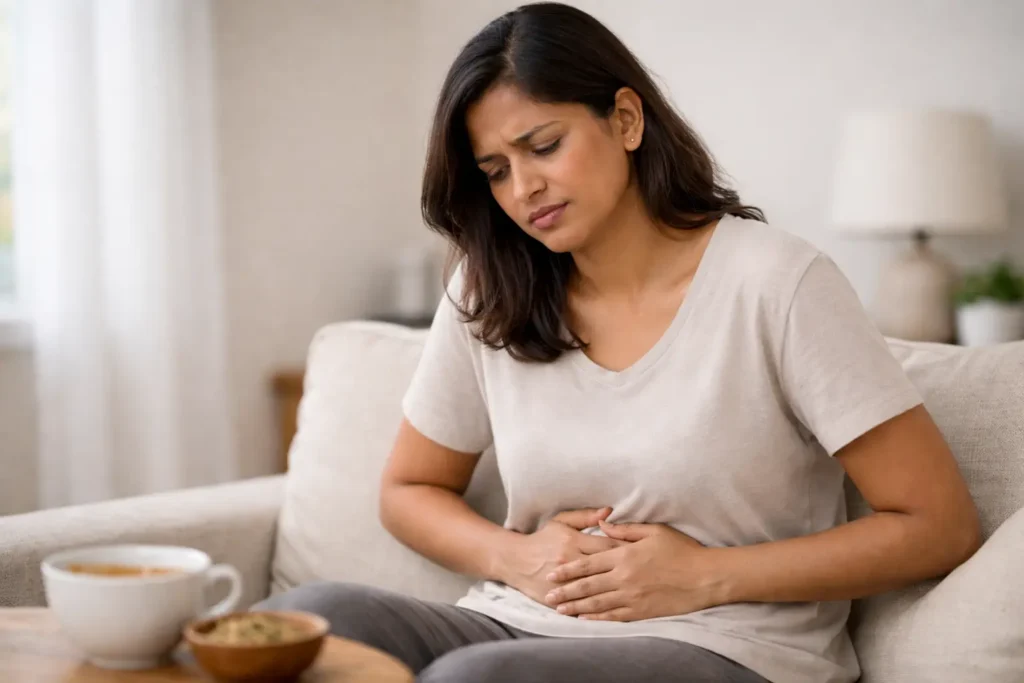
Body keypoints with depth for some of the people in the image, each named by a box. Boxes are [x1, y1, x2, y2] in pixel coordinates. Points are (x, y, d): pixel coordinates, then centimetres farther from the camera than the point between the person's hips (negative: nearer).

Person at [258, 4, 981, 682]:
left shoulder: (777, 283, -8)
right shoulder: (487, 295, 7)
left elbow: (937, 527, -7)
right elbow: (409, 490, 18)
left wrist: (706, 576, -13)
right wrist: (514, 556, -4)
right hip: (521, 625, 4)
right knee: (310, 614, -26)